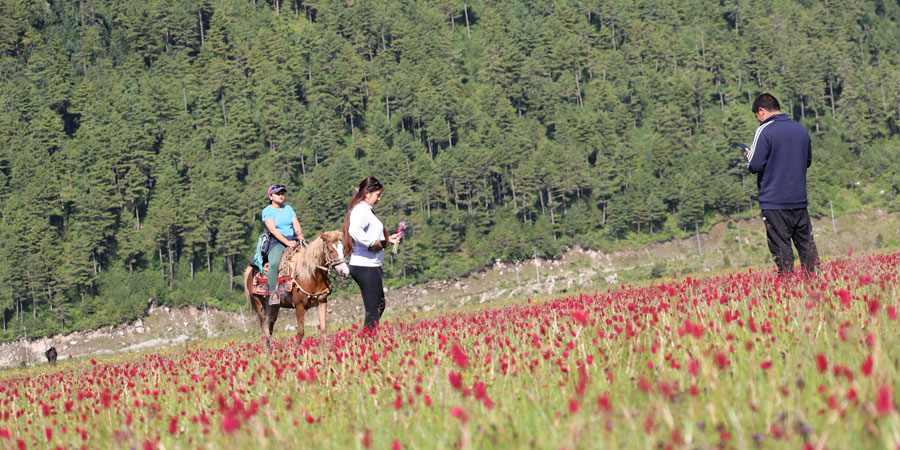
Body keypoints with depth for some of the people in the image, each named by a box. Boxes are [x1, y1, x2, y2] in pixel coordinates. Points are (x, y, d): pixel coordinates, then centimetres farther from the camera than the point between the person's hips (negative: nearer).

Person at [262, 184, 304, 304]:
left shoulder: (288, 208, 19)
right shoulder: (267, 211, 3)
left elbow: (296, 224, 9)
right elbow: (273, 230, -9)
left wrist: (299, 234, -15)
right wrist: (287, 242, -21)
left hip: (293, 240, 5)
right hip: (277, 241, -5)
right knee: (274, 263, -33)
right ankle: (273, 293, -32)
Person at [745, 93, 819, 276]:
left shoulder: (765, 131, -11)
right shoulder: (800, 129, 11)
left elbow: (755, 166, -15)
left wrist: (750, 155, 5)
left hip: (774, 201, -6)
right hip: (799, 199, 6)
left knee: (781, 247, -3)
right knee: (806, 244, 11)